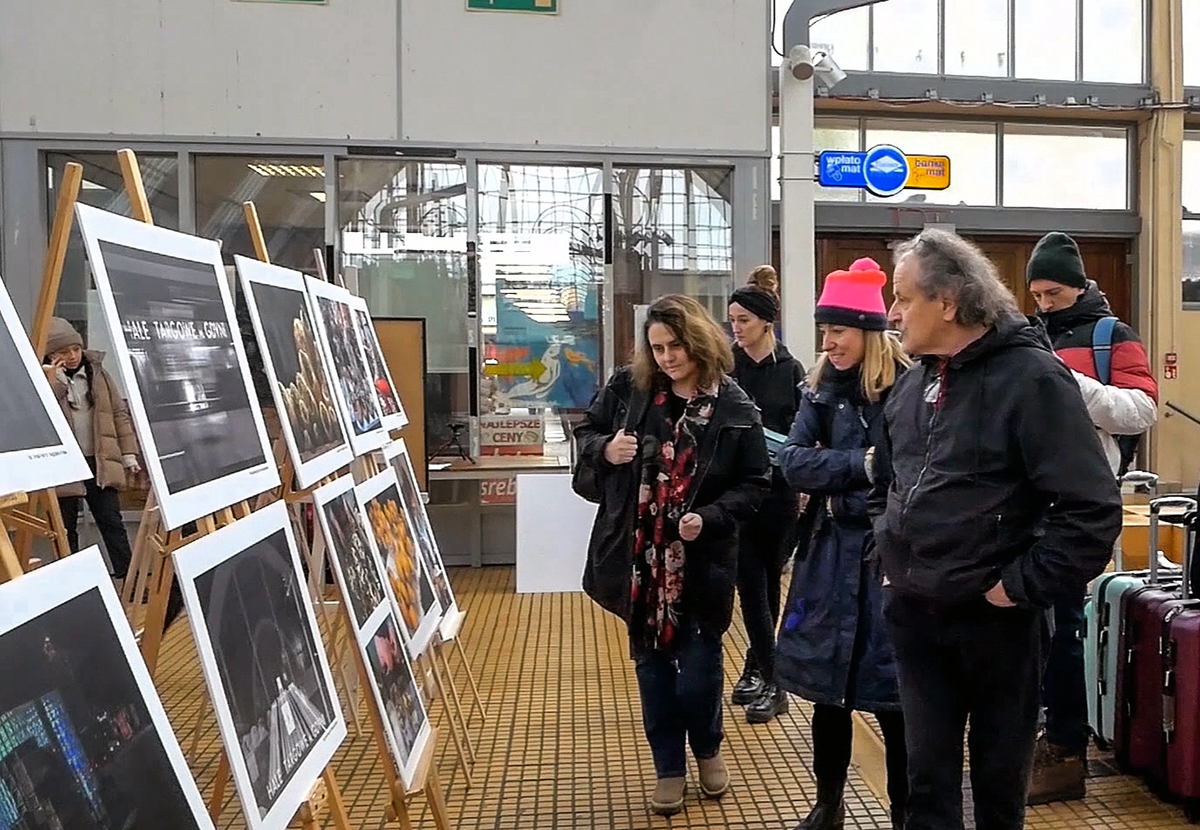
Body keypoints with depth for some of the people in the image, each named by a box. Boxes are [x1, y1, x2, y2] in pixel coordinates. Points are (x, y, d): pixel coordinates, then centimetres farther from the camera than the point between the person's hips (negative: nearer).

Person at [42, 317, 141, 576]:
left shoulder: (97, 374, 7)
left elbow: (120, 414, 9)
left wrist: (129, 454, 4)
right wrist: (51, 383, -22)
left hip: (100, 463, 2)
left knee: (112, 523, 1)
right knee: (66, 528, 8)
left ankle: (128, 576, 3)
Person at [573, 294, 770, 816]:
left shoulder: (734, 409, -9)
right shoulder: (627, 387, -3)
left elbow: (754, 482, -3)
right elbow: (584, 434, 9)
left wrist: (710, 517, -18)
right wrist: (605, 448, -14)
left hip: (701, 562, -2)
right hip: (639, 558, 2)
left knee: (699, 669, 6)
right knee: (651, 665, 13)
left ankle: (707, 750, 38)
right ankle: (668, 768, 33)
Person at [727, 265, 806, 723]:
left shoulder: (791, 371, 1)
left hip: (778, 492, 1)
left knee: (769, 583, 10)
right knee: (751, 584, 1)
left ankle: (755, 670, 23)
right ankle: (770, 684, 12)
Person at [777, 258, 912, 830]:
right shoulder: (822, 388, 6)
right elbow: (793, 461, -5)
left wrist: (838, 489, -14)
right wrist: (859, 466, -17)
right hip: (834, 554, 5)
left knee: (890, 696, 3)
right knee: (827, 686, 14)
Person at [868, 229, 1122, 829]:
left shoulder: (1032, 376, -15)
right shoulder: (913, 381, 9)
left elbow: (1093, 509, -20)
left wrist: (1022, 587, -17)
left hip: (995, 618, -5)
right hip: (912, 614, 6)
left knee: (999, 779, 15)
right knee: (926, 776, 14)